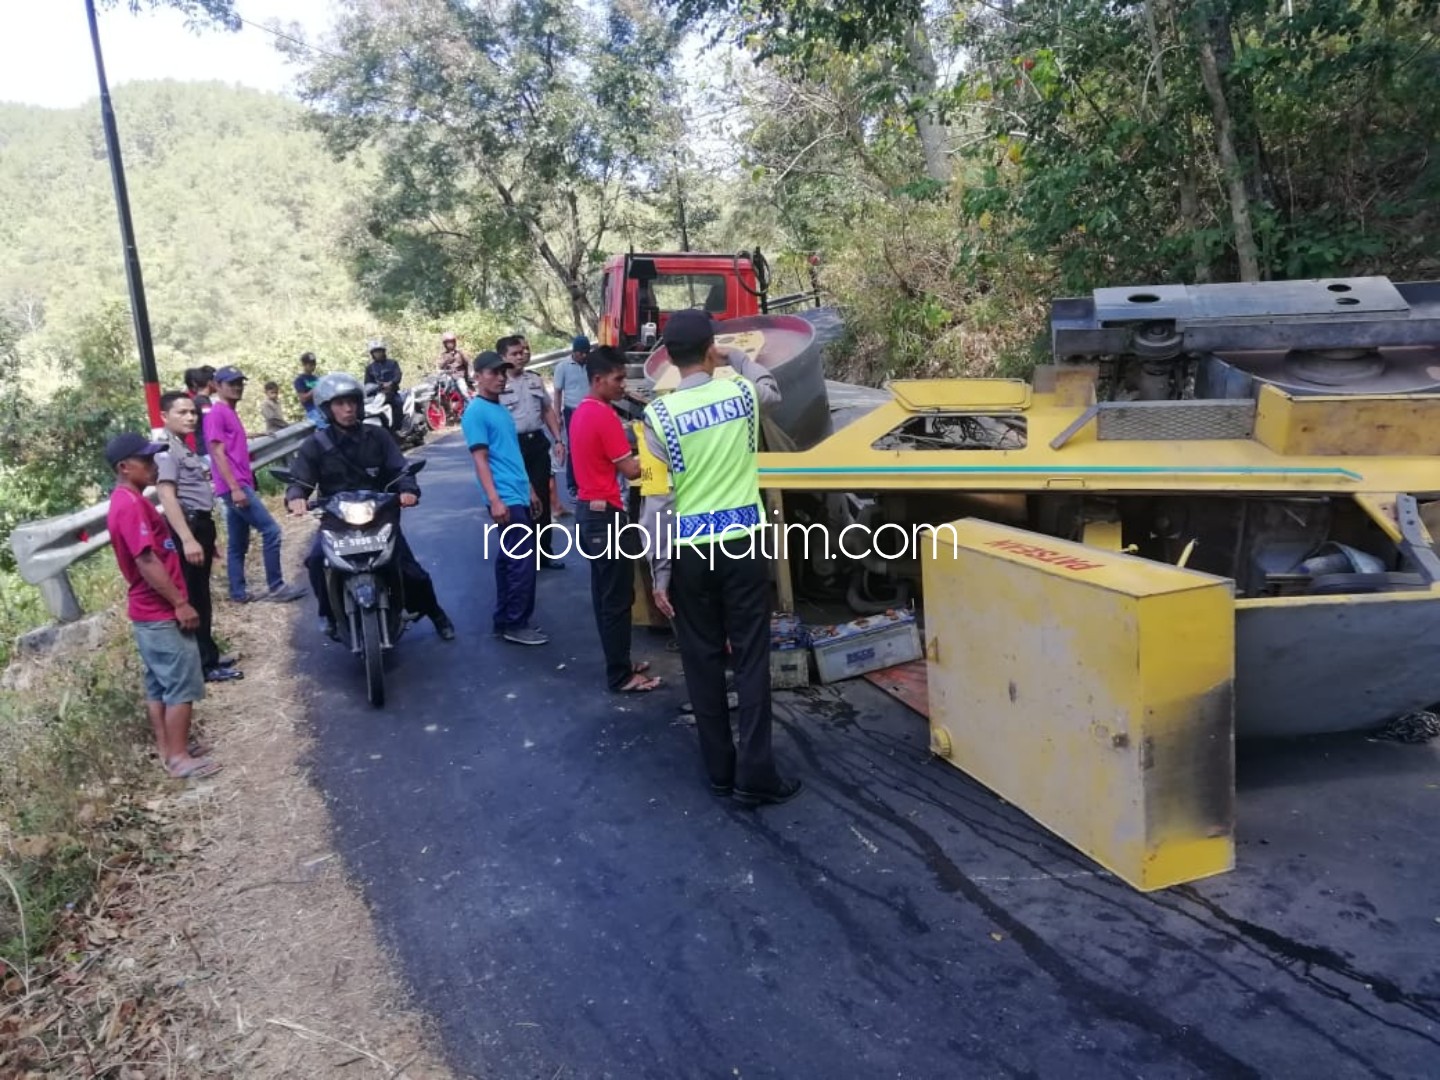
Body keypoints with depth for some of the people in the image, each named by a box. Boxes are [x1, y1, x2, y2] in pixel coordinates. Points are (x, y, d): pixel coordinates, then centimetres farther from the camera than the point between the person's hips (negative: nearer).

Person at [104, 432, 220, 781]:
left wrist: (174, 601, 20)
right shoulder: (131, 504, -20)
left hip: (149, 610, 10)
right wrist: (181, 603, -21)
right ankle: (179, 757, 2)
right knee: (183, 684, -4)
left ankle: (167, 748, 24)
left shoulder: (126, 501, 13)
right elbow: (147, 562, -24)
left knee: (159, 684, 15)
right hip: (161, 613, -10)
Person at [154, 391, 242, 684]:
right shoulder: (167, 449, -14)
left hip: (201, 524, 11)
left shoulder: (185, 448, 18)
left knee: (202, 596, 17)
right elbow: (167, 496, -23)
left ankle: (209, 656, 27)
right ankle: (206, 664, -1)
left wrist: (207, 535, 28)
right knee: (192, 598, -5)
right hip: (188, 526, -11)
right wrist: (187, 539, -31)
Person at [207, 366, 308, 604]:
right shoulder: (217, 413, -9)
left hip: (240, 486, 10)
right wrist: (235, 487, -22)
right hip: (235, 487, -10)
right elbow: (218, 453, -16)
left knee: (238, 544, 11)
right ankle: (276, 587, -8)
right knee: (271, 530, -12)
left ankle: (239, 593, 15)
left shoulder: (230, 413, 20)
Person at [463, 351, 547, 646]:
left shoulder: (502, 410, 17)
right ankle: (516, 625, 1)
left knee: (508, 560, 14)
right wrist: (495, 500, -22)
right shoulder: (476, 412, -9)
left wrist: (530, 489, 23)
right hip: (505, 500, -9)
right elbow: (480, 459, -16)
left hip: (519, 497, 9)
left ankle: (504, 621, 22)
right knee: (523, 562, -8)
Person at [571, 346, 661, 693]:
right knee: (617, 599, -2)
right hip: (605, 513, -10)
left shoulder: (582, 411, 11)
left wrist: (637, 451, 9)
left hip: (588, 509, 10)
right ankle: (620, 676, 6)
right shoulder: (604, 416, -18)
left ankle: (618, 664, 26)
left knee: (604, 594, 16)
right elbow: (631, 470, -17)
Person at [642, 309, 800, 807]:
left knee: (703, 661, 11)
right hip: (743, 543, 1)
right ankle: (754, 774, 8)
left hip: (691, 552, -1)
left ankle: (720, 769, 21)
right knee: (751, 657, 6)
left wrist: (658, 574, -3)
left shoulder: (659, 415, -9)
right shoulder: (743, 393, -1)